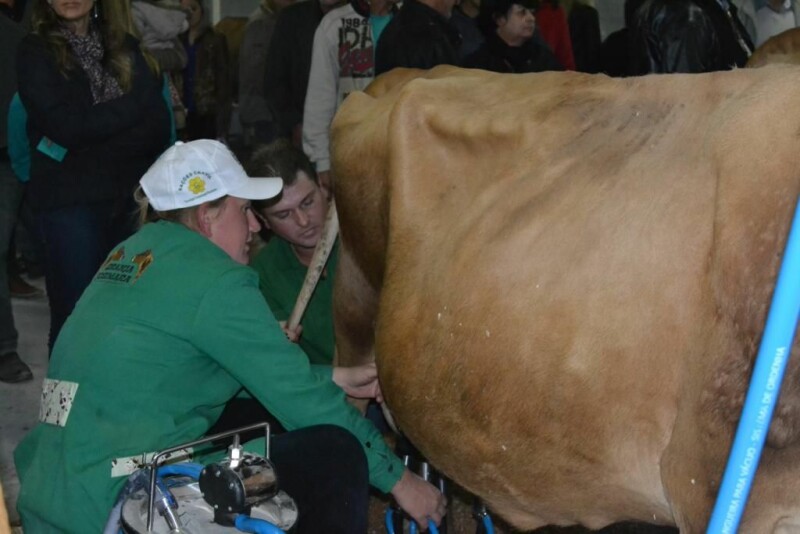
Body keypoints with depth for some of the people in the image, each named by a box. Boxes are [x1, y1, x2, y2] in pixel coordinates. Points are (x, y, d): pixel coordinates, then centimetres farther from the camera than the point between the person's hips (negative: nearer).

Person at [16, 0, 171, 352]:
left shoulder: (124, 47, 11)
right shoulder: (35, 52, 2)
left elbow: (158, 125, 0)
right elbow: (67, 126, -12)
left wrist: (93, 136, -11)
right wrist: (133, 106, -6)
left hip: (130, 195, 3)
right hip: (70, 199, -3)